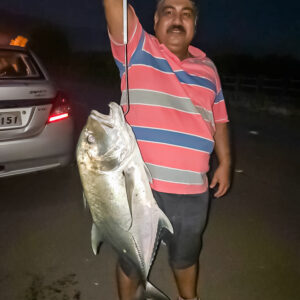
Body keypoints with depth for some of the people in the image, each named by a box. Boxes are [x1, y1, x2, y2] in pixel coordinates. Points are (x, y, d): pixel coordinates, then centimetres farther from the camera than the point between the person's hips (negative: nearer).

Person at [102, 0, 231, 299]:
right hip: (140, 186, -3)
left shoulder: (207, 68, 8)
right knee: (132, 261, 18)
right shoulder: (137, 49, -4)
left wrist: (224, 162, 9)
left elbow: (219, 118, 14)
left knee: (186, 257, 27)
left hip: (192, 189, 4)